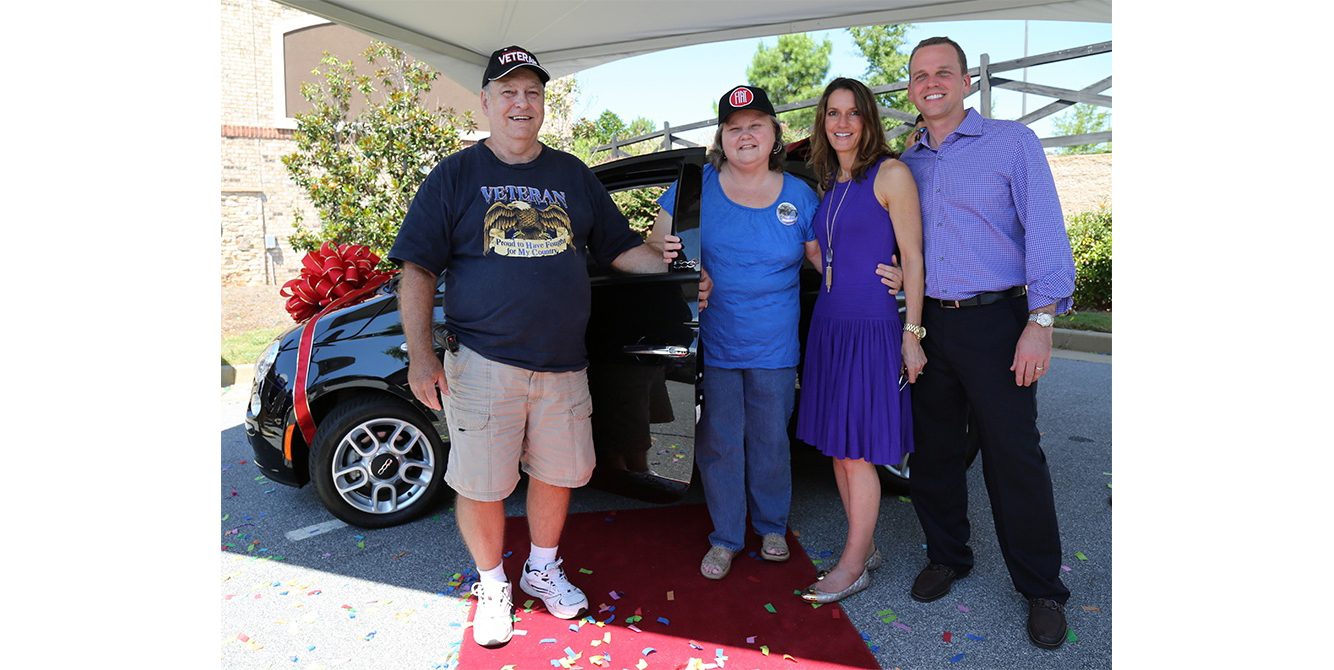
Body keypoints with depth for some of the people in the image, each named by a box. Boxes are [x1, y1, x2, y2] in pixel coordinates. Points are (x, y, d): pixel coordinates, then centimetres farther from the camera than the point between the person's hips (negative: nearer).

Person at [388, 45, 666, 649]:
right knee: (480, 484, 5)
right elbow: (418, 269, -2)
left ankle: (542, 569, 37)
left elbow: (621, 248, 16)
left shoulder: (572, 175, 12)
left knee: (557, 472, 13)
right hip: (481, 362, -3)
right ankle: (492, 586, 29)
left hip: (561, 364, 3)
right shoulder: (455, 177, 2)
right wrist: (420, 353, -12)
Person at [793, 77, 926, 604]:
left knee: (857, 452, -2)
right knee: (837, 447, 11)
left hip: (872, 327, -7)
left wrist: (912, 332, -11)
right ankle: (865, 547, 27)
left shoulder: (891, 174, -6)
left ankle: (853, 566, 13)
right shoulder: (828, 183, 14)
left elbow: (912, 259, -8)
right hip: (828, 324, 7)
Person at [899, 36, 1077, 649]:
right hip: (927, 323, 5)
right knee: (933, 449, 11)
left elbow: (1045, 231, -8)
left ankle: (1041, 588, 14)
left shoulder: (1012, 143, 0)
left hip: (995, 322, -4)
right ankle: (947, 556, 30)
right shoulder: (906, 165, 14)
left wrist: (1041, 321, -16)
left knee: (1014, 456, -2)